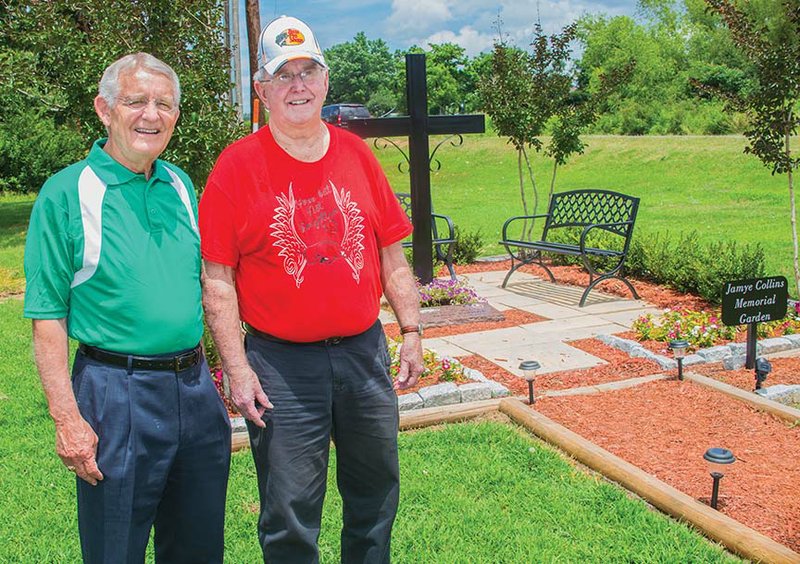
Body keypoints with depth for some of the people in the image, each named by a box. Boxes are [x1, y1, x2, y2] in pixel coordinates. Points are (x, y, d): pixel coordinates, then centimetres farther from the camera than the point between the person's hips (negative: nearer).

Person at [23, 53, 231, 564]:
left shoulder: (181, 185, 8)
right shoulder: (66, 194, -9)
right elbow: (48, 317, -10)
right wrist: (67, 418, -15)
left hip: (195, 387, 6)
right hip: (117, 392, -5)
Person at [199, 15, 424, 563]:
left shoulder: (355, 153, 5)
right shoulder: (238, 165, -6)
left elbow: (392, 257, 10)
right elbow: (218, 280, -7)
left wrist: (413, 332, 7)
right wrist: (237, 369, -11)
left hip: (365, 352, 4)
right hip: (281, 364, -4)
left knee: (376, 493, 19)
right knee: (290, 517, 7)